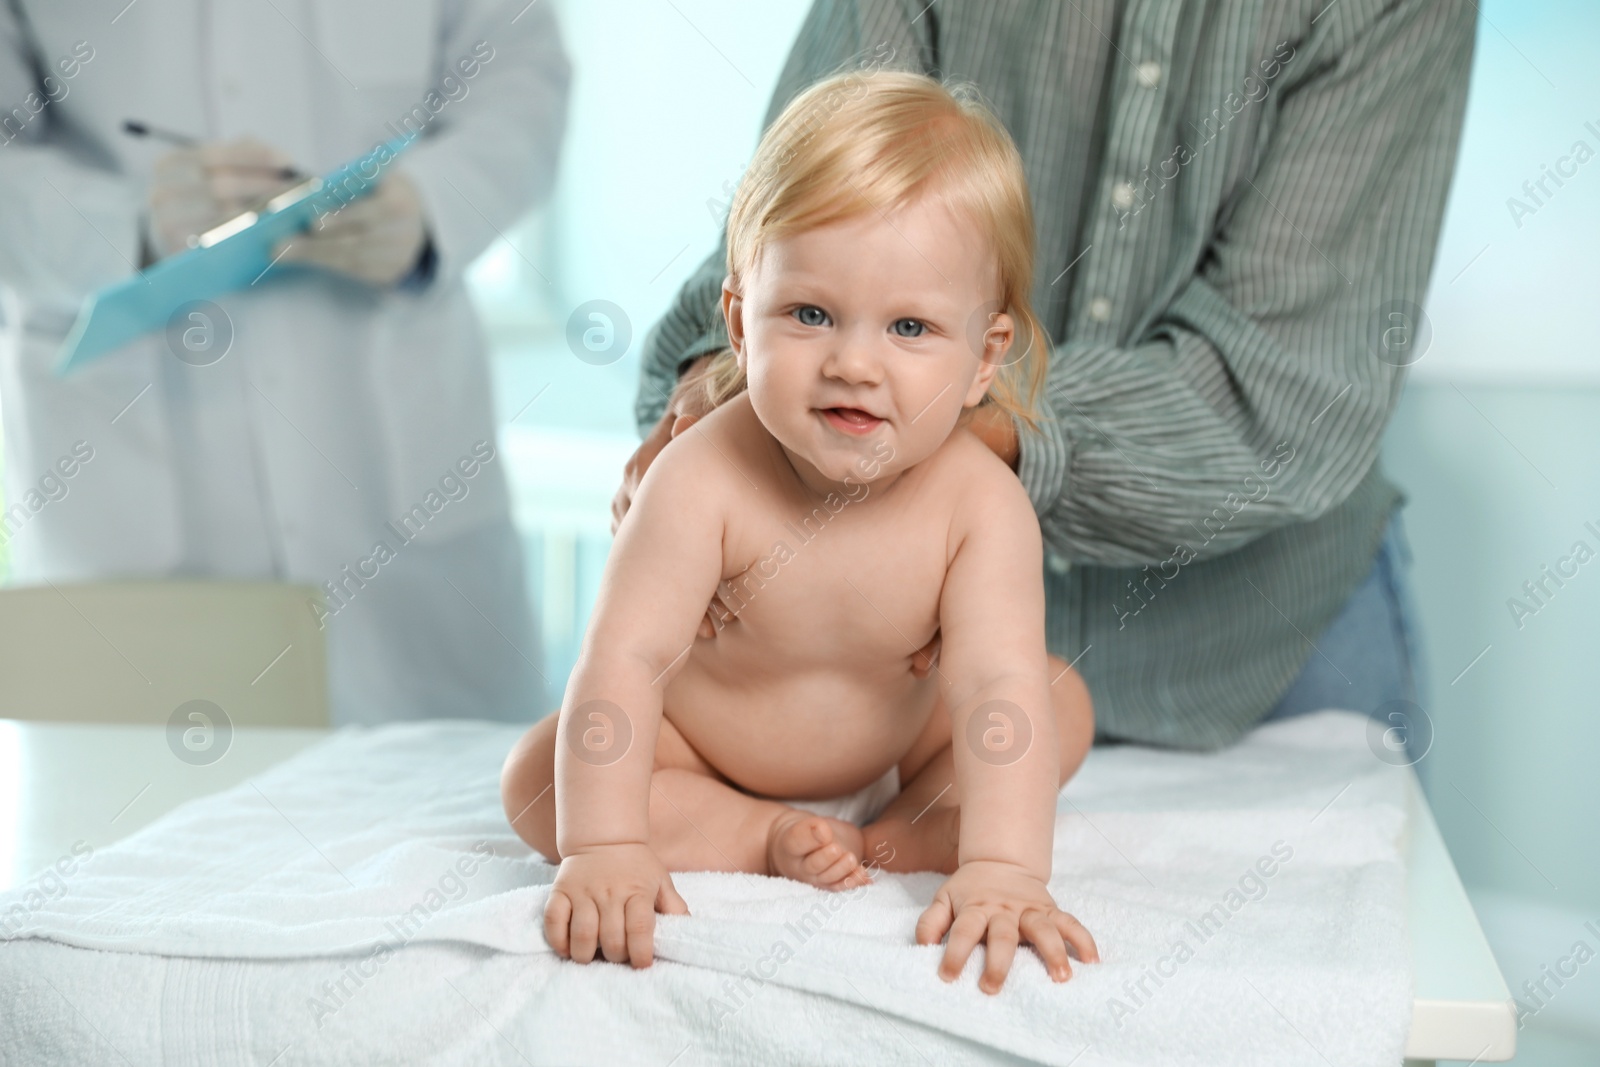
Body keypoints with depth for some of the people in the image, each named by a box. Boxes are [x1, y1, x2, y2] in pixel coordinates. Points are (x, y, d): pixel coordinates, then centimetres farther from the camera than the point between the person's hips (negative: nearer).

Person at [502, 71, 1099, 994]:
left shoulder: (981, 503, -29)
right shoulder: (707, 479, -33)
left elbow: (998, 689, -37)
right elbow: (625, 661, -36)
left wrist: (1003, 869, -50)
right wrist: (603, 847, -45)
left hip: (897, 747, 2)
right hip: (702, 755, -1)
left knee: (1063, 701, -10)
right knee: (538, 777, -22)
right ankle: (763, 840, -17)